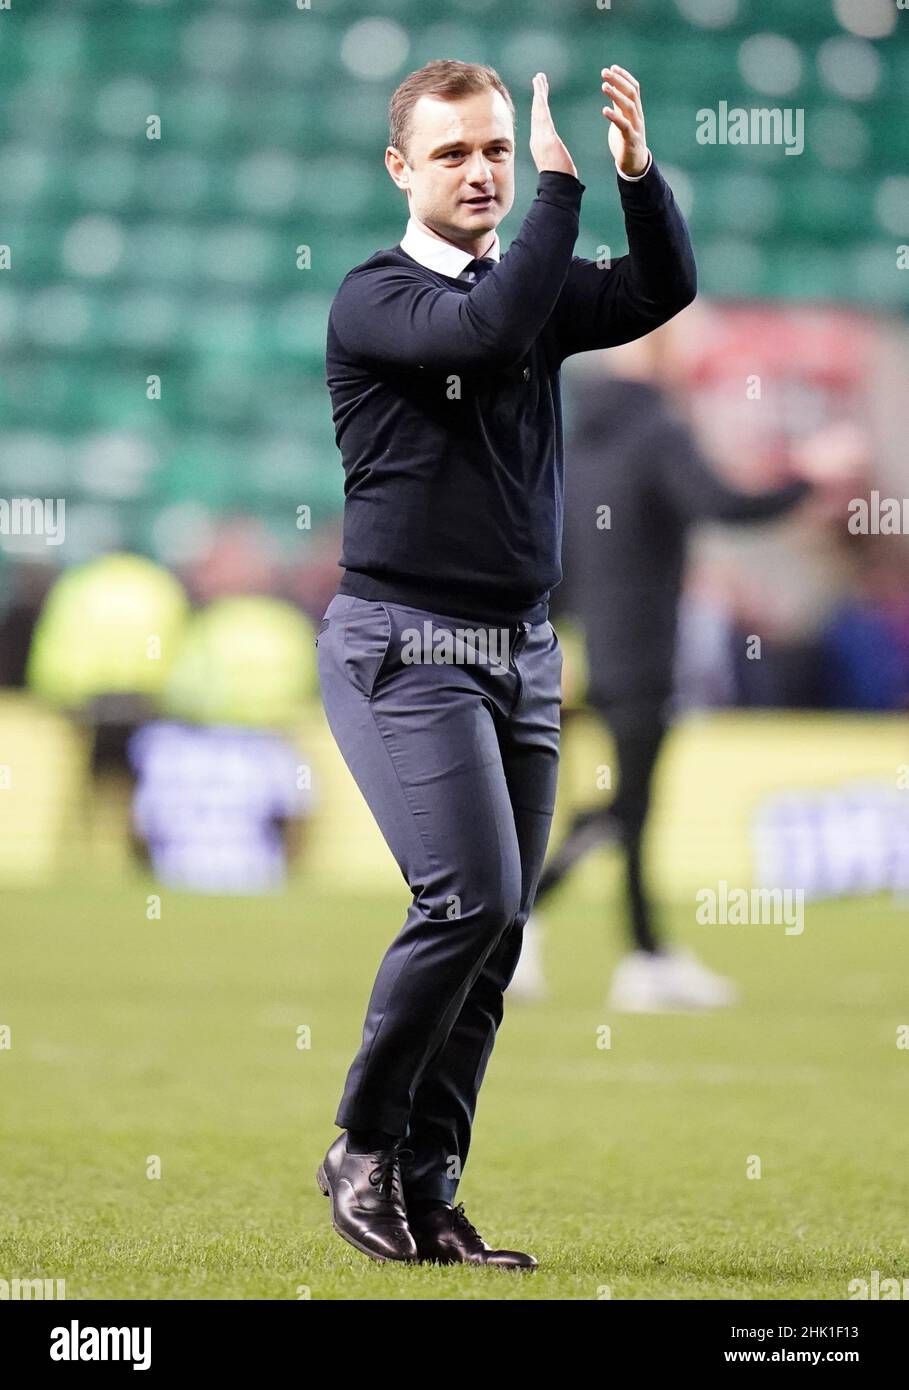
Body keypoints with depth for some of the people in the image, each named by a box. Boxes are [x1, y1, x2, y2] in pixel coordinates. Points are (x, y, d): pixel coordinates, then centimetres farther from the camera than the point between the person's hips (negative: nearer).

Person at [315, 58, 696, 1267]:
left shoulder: (538, 286, 11)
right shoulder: (375, 302, -7)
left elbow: (664, 292, -5)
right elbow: (488, 327, -26)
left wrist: (638, 171, -20)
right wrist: (563, 184, -23)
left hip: (522, 651, 6)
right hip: (405, 648, -6)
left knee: (497, 926, 3)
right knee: (472, 897, -17)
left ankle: (424, 1196, 8)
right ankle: (365, 1146, -1)